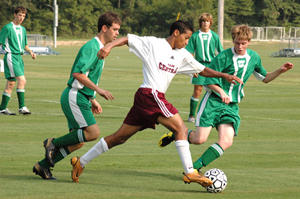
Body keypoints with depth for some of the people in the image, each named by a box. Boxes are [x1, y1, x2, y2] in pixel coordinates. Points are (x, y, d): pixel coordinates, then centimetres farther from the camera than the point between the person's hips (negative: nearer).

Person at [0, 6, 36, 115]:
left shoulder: (23, 29, 17)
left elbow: (25, 45, 26)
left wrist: (30, 52, 9)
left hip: (19, 57, 8)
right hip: (11, 56, -8)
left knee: (11, 84, 8)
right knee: (22, 80, -18)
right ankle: (22, 107, -18)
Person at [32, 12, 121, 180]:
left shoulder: (99, 49, 18)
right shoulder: (91, 47, -15)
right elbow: (78, 73, -26)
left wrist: (92, 101, 23)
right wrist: (99, 90, -25)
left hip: (81, 99, 10)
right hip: (74, 97, -10)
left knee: (78, 142, 6)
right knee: (93, 133, -18)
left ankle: (43, 166, 11)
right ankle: (54, 143, -5)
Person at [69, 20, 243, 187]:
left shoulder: (182, 55, 19)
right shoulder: (153, 44, 0)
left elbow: (202, 70, 23)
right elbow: (128, 39, 1)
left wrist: (224, 76, 13)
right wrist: (109, 46, -14)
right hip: (150, 95, -8)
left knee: (121, 137, 11)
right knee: (181, 129, -14)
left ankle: (81, 162, 17)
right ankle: (190, 173, -18)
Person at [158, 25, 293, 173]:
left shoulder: (254, 57, 9)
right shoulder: (223, 57, -10)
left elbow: (265, 78, 24)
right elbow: (210, 81, -9)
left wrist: (280, 70, 9)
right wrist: (221, 92, -27)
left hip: (232, 106, 5)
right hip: (213, 102, -5)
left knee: (226, 142, -16)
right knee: (199, 139, -14)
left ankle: (194, 167, -9)